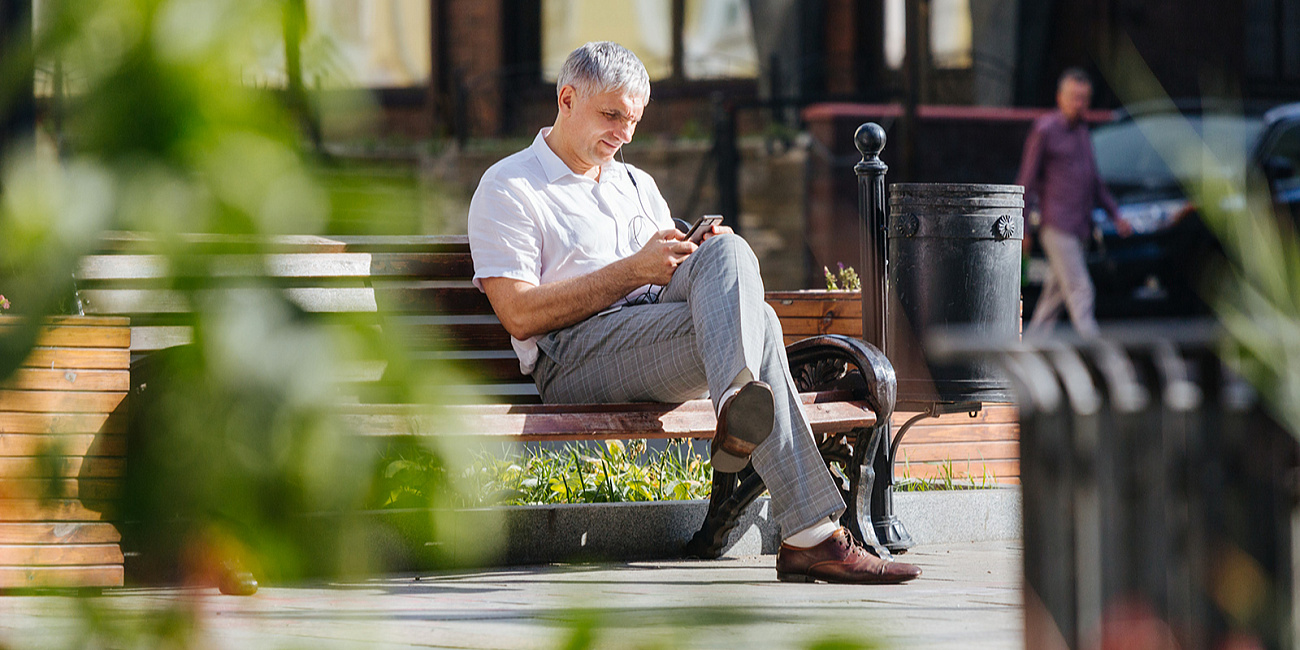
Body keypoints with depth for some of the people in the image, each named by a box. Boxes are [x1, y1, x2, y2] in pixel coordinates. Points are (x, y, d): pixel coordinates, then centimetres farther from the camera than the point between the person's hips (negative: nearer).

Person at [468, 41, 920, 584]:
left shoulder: (637, 186, 30)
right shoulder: (508, 189, 6)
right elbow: (519, 315, -7)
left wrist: (713, 257, 2)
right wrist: (634, 270, -12)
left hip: (658, 327, 6)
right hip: (574, 358, -6)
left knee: (726, 251, -27)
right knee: (753, 321, -29)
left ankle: (739, 409, -47)